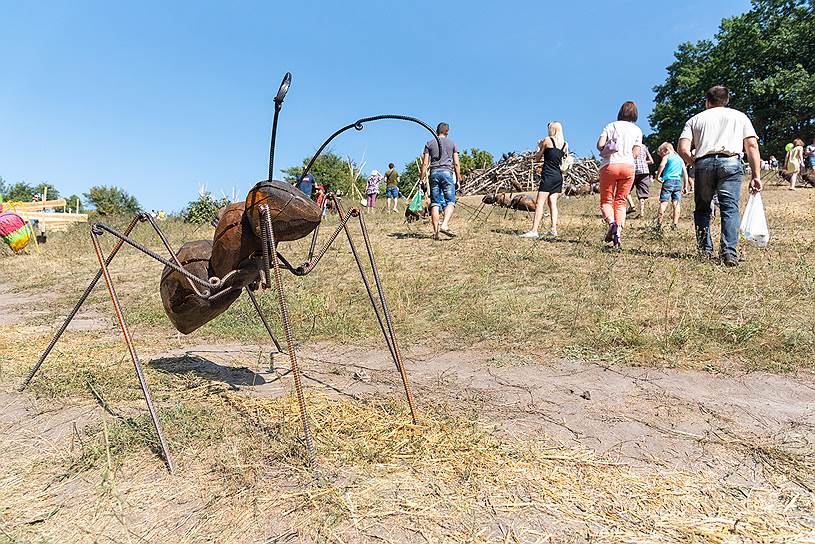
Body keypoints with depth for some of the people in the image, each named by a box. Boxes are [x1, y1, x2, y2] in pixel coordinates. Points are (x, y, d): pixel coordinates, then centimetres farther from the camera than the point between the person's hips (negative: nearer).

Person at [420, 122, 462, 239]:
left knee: (435, 203, 2)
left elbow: (425, 163, 6)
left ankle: (435, 231, -4)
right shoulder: (452, 143, 13)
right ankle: (444, 225, -25)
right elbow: (456, 164, 7)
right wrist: (458, 180, 10)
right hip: (447, 172, -2)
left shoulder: (429, 143, 15)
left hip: (434, 173, 2)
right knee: (450, 202, -4)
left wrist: (422, 179, 7)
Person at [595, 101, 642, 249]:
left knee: (606, 200, 5)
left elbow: (600, 145, -5)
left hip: (609, 165, -2)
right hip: (628, 166, 2)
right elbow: (636, 153, 5)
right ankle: (619, 231, -5)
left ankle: (611, 223, -23)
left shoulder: (611, 126, 9)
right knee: (621, 201, 9)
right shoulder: (637, 130, 13)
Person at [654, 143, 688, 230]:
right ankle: (675, 224, 5)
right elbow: (685, 173, 17)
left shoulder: (667, 157, 5)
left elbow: (662, 165, -18)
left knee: (663, 202, -7)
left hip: (668, 181, -5)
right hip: (678, 182, 5)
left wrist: (657, 176, -11)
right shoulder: (680, 159, 22)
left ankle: (659, 223, -11)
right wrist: (685, 186, 18)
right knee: (676, 203, 6)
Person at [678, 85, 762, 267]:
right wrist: (756, 175, 9)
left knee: (702, 209, 12)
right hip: (731, 162, 0)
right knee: (730, 208, -5)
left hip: (703, 163, 1)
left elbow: (683, 149, 5)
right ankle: (729, 252, -16)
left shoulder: (695, 119, 22)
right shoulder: (740, 116, 24)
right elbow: (752, 146, 11)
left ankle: (705, 250, 9)